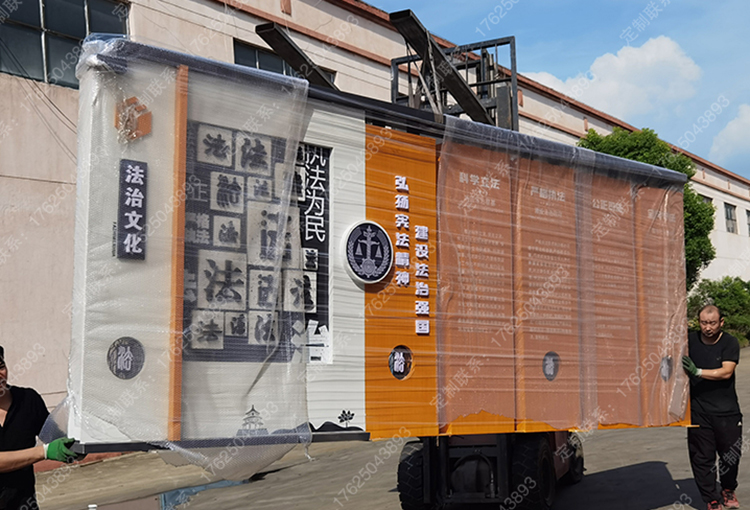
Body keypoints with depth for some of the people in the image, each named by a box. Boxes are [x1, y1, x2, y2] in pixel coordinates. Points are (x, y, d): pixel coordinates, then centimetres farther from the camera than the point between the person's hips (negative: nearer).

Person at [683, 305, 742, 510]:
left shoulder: (730, 343, -5)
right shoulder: (690, 340, 1)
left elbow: (726, 372, -17)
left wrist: (697, 371, -27)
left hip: (726, 410, -1)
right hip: (698, 410, 1)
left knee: (731, 454, 8)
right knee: (702, 457, 2)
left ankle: (728, 490, 34)